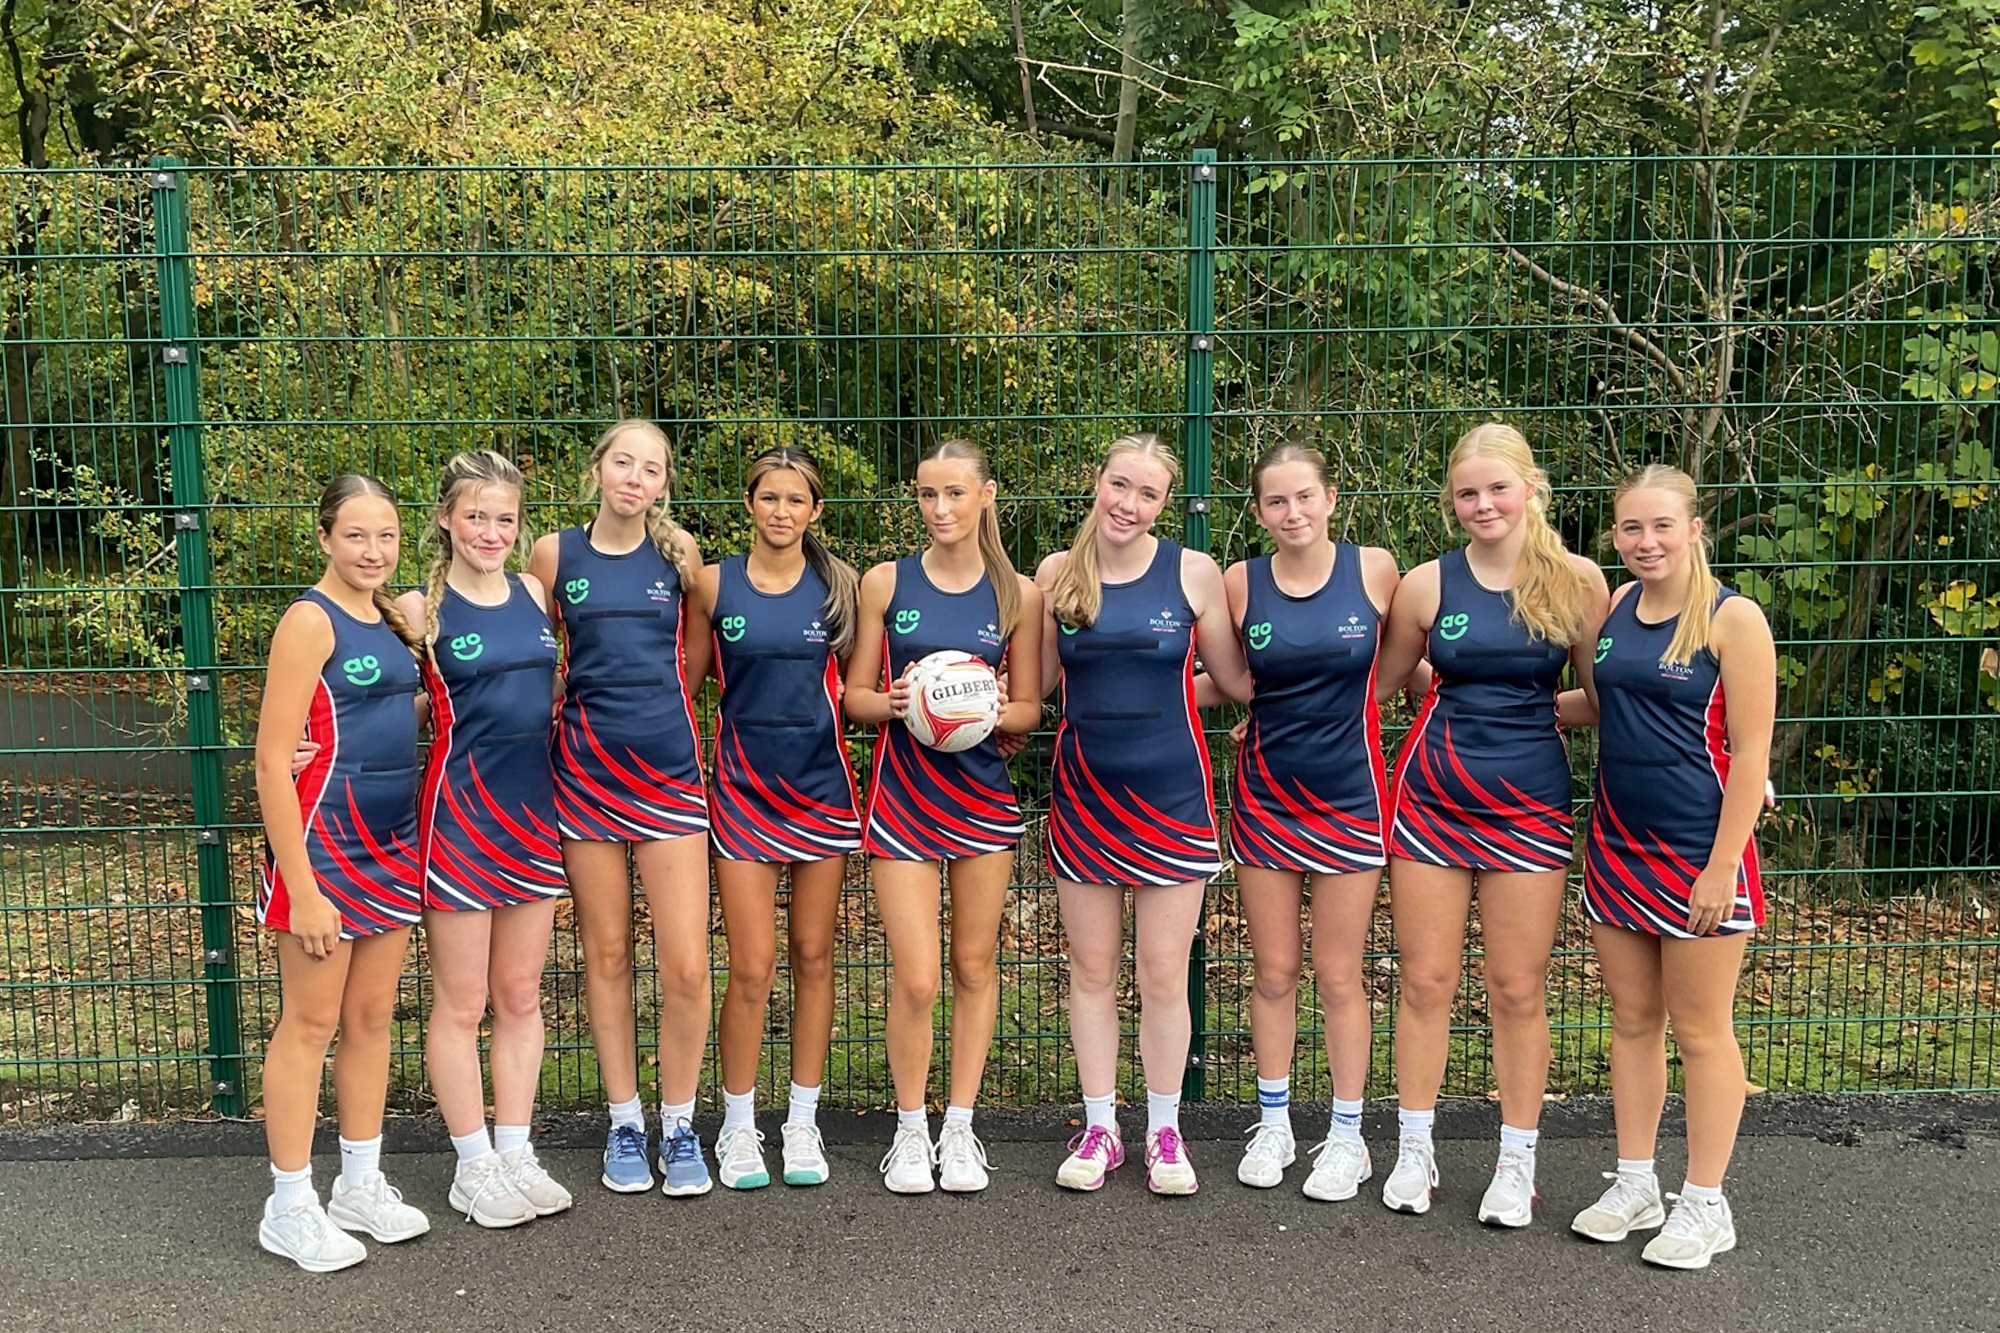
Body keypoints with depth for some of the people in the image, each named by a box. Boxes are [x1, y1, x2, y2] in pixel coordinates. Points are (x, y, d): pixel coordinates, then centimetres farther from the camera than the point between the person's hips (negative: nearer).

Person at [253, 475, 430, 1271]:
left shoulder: (392, 616, 8)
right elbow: (272, 761, -17)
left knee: (372, 1017, 14)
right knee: (311, 1023, 2)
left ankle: (362, 1186, 27)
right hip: (326, 841, -7)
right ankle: (290, 1208, 15)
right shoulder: (311, 619, -13)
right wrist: (302, 888, -19)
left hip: (394, 843, 7)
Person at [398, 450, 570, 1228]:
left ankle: (515, 1154, 24)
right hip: (458, 814, -4)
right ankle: (474, 1167, 18)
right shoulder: (422, 608, -7)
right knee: (461, 1004, 5)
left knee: (522, 997, 12)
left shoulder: (535, 594, 5)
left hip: (534, 812, 5)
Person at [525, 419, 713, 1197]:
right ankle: (624, 1124, 23)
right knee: (606, 956, 8)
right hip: (585, 769, 0)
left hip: (668, 768, 0)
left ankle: (679, 1127, 14)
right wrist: (586, 704, 6)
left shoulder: (679, 550, 2)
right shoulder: (554, 554, 1)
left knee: (687, 965, -5)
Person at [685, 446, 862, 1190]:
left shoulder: (838, 585, 2)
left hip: (821, 786, 1)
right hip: (744, 789, -1)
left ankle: (803, 1123, 21)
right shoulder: (714, 585, 0)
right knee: (751, 967, -5)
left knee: (813, 957, 8)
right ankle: (738, 1128, 14)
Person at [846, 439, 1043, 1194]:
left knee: (975, 966, 8)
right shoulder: (885, 582, 1)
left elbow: (1030, 709, 7)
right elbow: (855, 696, 4)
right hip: (903, 796, -1)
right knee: (916, 979, -6)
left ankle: (960, 1127, 24)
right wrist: (894, 701, -17)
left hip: (983, 796, 2)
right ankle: (911, 1129, 16)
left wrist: (998, 711, -15)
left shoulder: (1018, 594, 3)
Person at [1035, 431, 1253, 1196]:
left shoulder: (1193, 572, -4)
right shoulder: (1057, 574, 1)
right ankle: (1099, 1128, 25)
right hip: (1084, 794, 2)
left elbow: (1236, 681, 3)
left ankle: (1164, 1132, 22)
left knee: (1164, 975, 4)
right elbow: (1035, 680, 9)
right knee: (1092, 970, 10)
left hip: (1171, 795, -2)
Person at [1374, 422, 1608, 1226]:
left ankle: (1517, 1165, 22)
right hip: (1431, 796, 1)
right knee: (1426, 981, 7)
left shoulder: (1577, 581, -3)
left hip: (1528, 804, -1)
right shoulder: (1427, 584, -1)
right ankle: (1414, 1151, 23)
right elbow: (1379, 683, 11)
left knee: (1518, 990, 7)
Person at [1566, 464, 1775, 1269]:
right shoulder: (1611, 610, 5)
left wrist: (1722, 867, -16)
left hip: (1698, 855, -5)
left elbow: (1749, 752, -13)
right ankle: (1634, 1186, 27)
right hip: (1618, 847, 5)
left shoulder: (1733, 620, -11)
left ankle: (1705, 1205, 19)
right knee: (1632, 1021, 14)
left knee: (1700, 1031, 5)